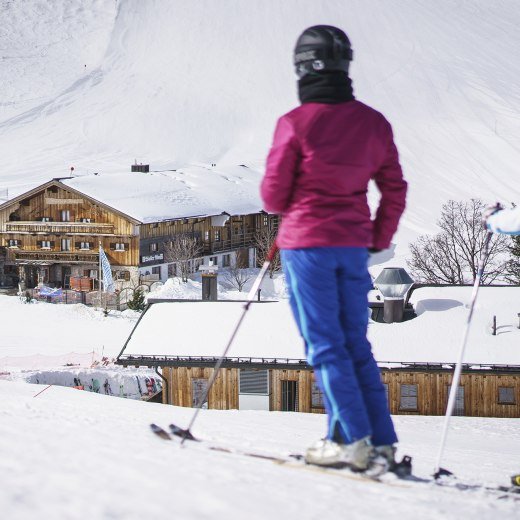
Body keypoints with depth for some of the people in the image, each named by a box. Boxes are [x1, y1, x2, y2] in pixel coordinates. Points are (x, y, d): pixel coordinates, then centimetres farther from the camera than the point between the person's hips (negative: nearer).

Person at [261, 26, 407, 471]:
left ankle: (352, 440, -6)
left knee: (325, 346, 0)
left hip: (306, 242, -5)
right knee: (356, 344, 12)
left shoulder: (295, 124, -12)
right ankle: (382, 440, 9)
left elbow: (274, 196, -7)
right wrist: (380, 239, 21)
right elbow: (395, 190, 9)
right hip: (354, 245, 5)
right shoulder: (374, 123, 3)